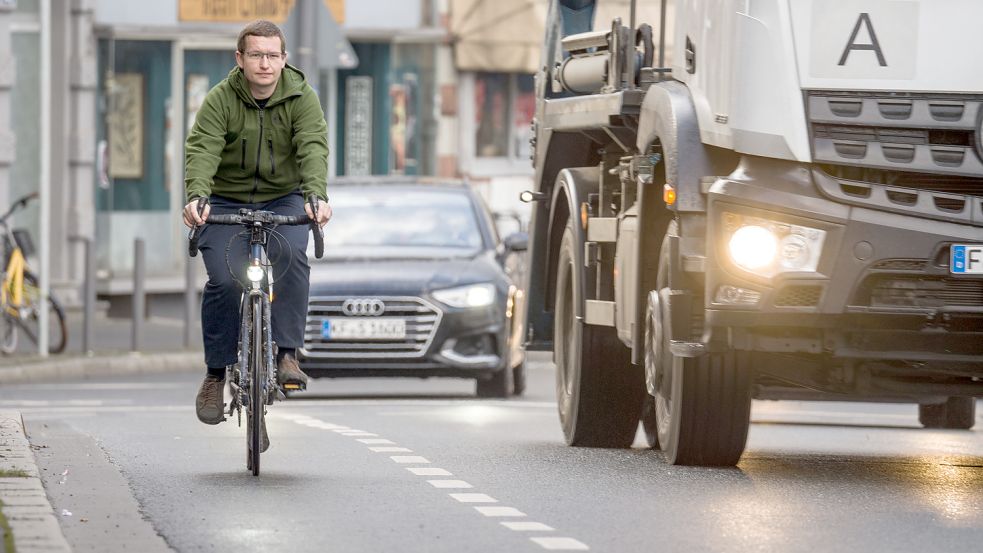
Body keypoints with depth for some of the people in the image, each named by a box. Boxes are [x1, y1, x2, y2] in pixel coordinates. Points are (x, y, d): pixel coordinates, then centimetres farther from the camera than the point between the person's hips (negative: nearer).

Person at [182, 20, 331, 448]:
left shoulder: (302, 98, -9)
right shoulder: (220, 100, -11)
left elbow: (313, 149, -23)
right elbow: (202, 150, -24)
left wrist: (317, 196, -41)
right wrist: (197, 196, -43)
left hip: (283, 200, 0)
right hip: (227, 203, 0)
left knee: (291, 257, -29)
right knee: (224, 279, -19)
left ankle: (287, 355, -25)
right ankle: (215, 374, -6)